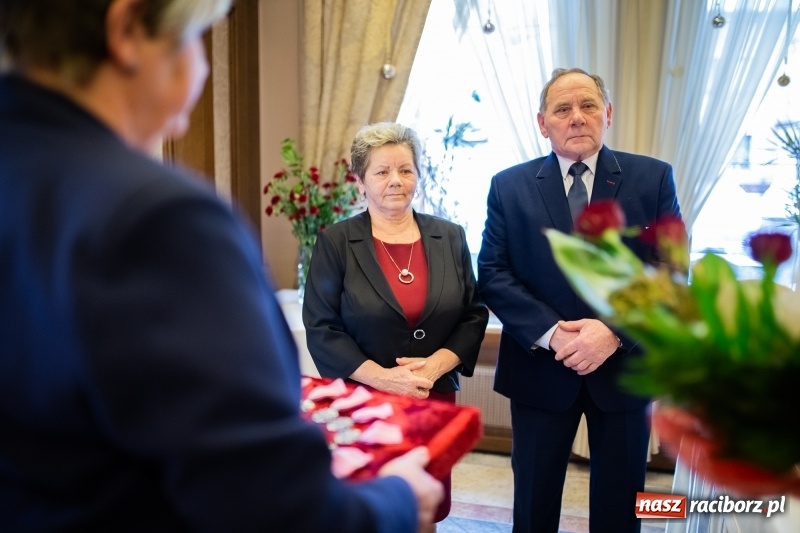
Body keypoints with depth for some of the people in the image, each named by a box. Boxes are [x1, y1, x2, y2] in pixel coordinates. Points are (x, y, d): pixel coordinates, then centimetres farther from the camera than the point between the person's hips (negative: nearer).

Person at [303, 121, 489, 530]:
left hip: (435, 401, 3)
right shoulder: (336, 242, -4)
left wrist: (436, 365, -12)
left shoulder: (450, 237, 5)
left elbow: (474, 314, 4)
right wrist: (382, 377, -18)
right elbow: (321, 328, -8)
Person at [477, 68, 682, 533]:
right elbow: (493, 273, -5)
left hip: (625, 367, 0)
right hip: (541, 369, 0)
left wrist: (614, 332, -19)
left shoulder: (653, 178, -1)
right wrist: (550, 333, -19)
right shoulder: (509, 186, 1)